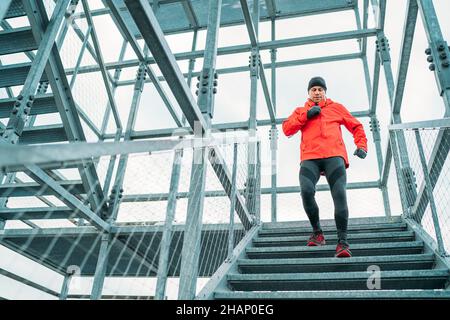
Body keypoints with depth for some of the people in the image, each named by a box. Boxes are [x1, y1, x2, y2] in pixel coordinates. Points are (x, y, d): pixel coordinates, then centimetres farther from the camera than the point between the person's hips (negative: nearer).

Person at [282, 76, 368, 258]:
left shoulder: (336, 108, 25)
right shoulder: (300, 111, 26)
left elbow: (356, 126, 29)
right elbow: (287, 129, 9)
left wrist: (361, 146, 13)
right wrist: (306, 115, 2)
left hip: (334, 156, 0)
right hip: (310, 158, 0)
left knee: (339, 194, -19)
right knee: (306, 191, -25)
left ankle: (343, 241, -18)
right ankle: (317, 232, -5)